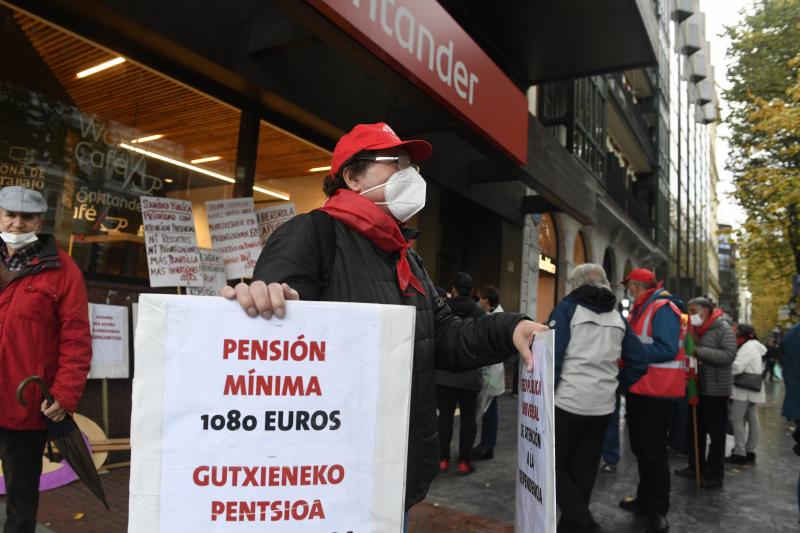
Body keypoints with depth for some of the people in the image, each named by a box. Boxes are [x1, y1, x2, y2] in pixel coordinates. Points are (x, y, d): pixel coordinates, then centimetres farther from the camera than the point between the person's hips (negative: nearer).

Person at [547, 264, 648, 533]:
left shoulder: (568, 307, -5)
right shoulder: (617, 315, 11)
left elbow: (552, 355, -14)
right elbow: (639, 361, 10)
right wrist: (615, 387, 17)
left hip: (568, 401, -5)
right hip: (602, 406, 6)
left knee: (554, 464, 6)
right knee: (583, 469, 14)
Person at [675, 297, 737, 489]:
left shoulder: (724, 329, -13)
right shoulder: (697, 329, 9)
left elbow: (728, 356, -25)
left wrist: (698, 351, -26)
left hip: (716, 389, -7)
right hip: (698, 387, 7)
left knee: (715, 433, 3)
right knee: (697, 429, 15)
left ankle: (715, 474, 14)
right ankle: (695, 467, 27)